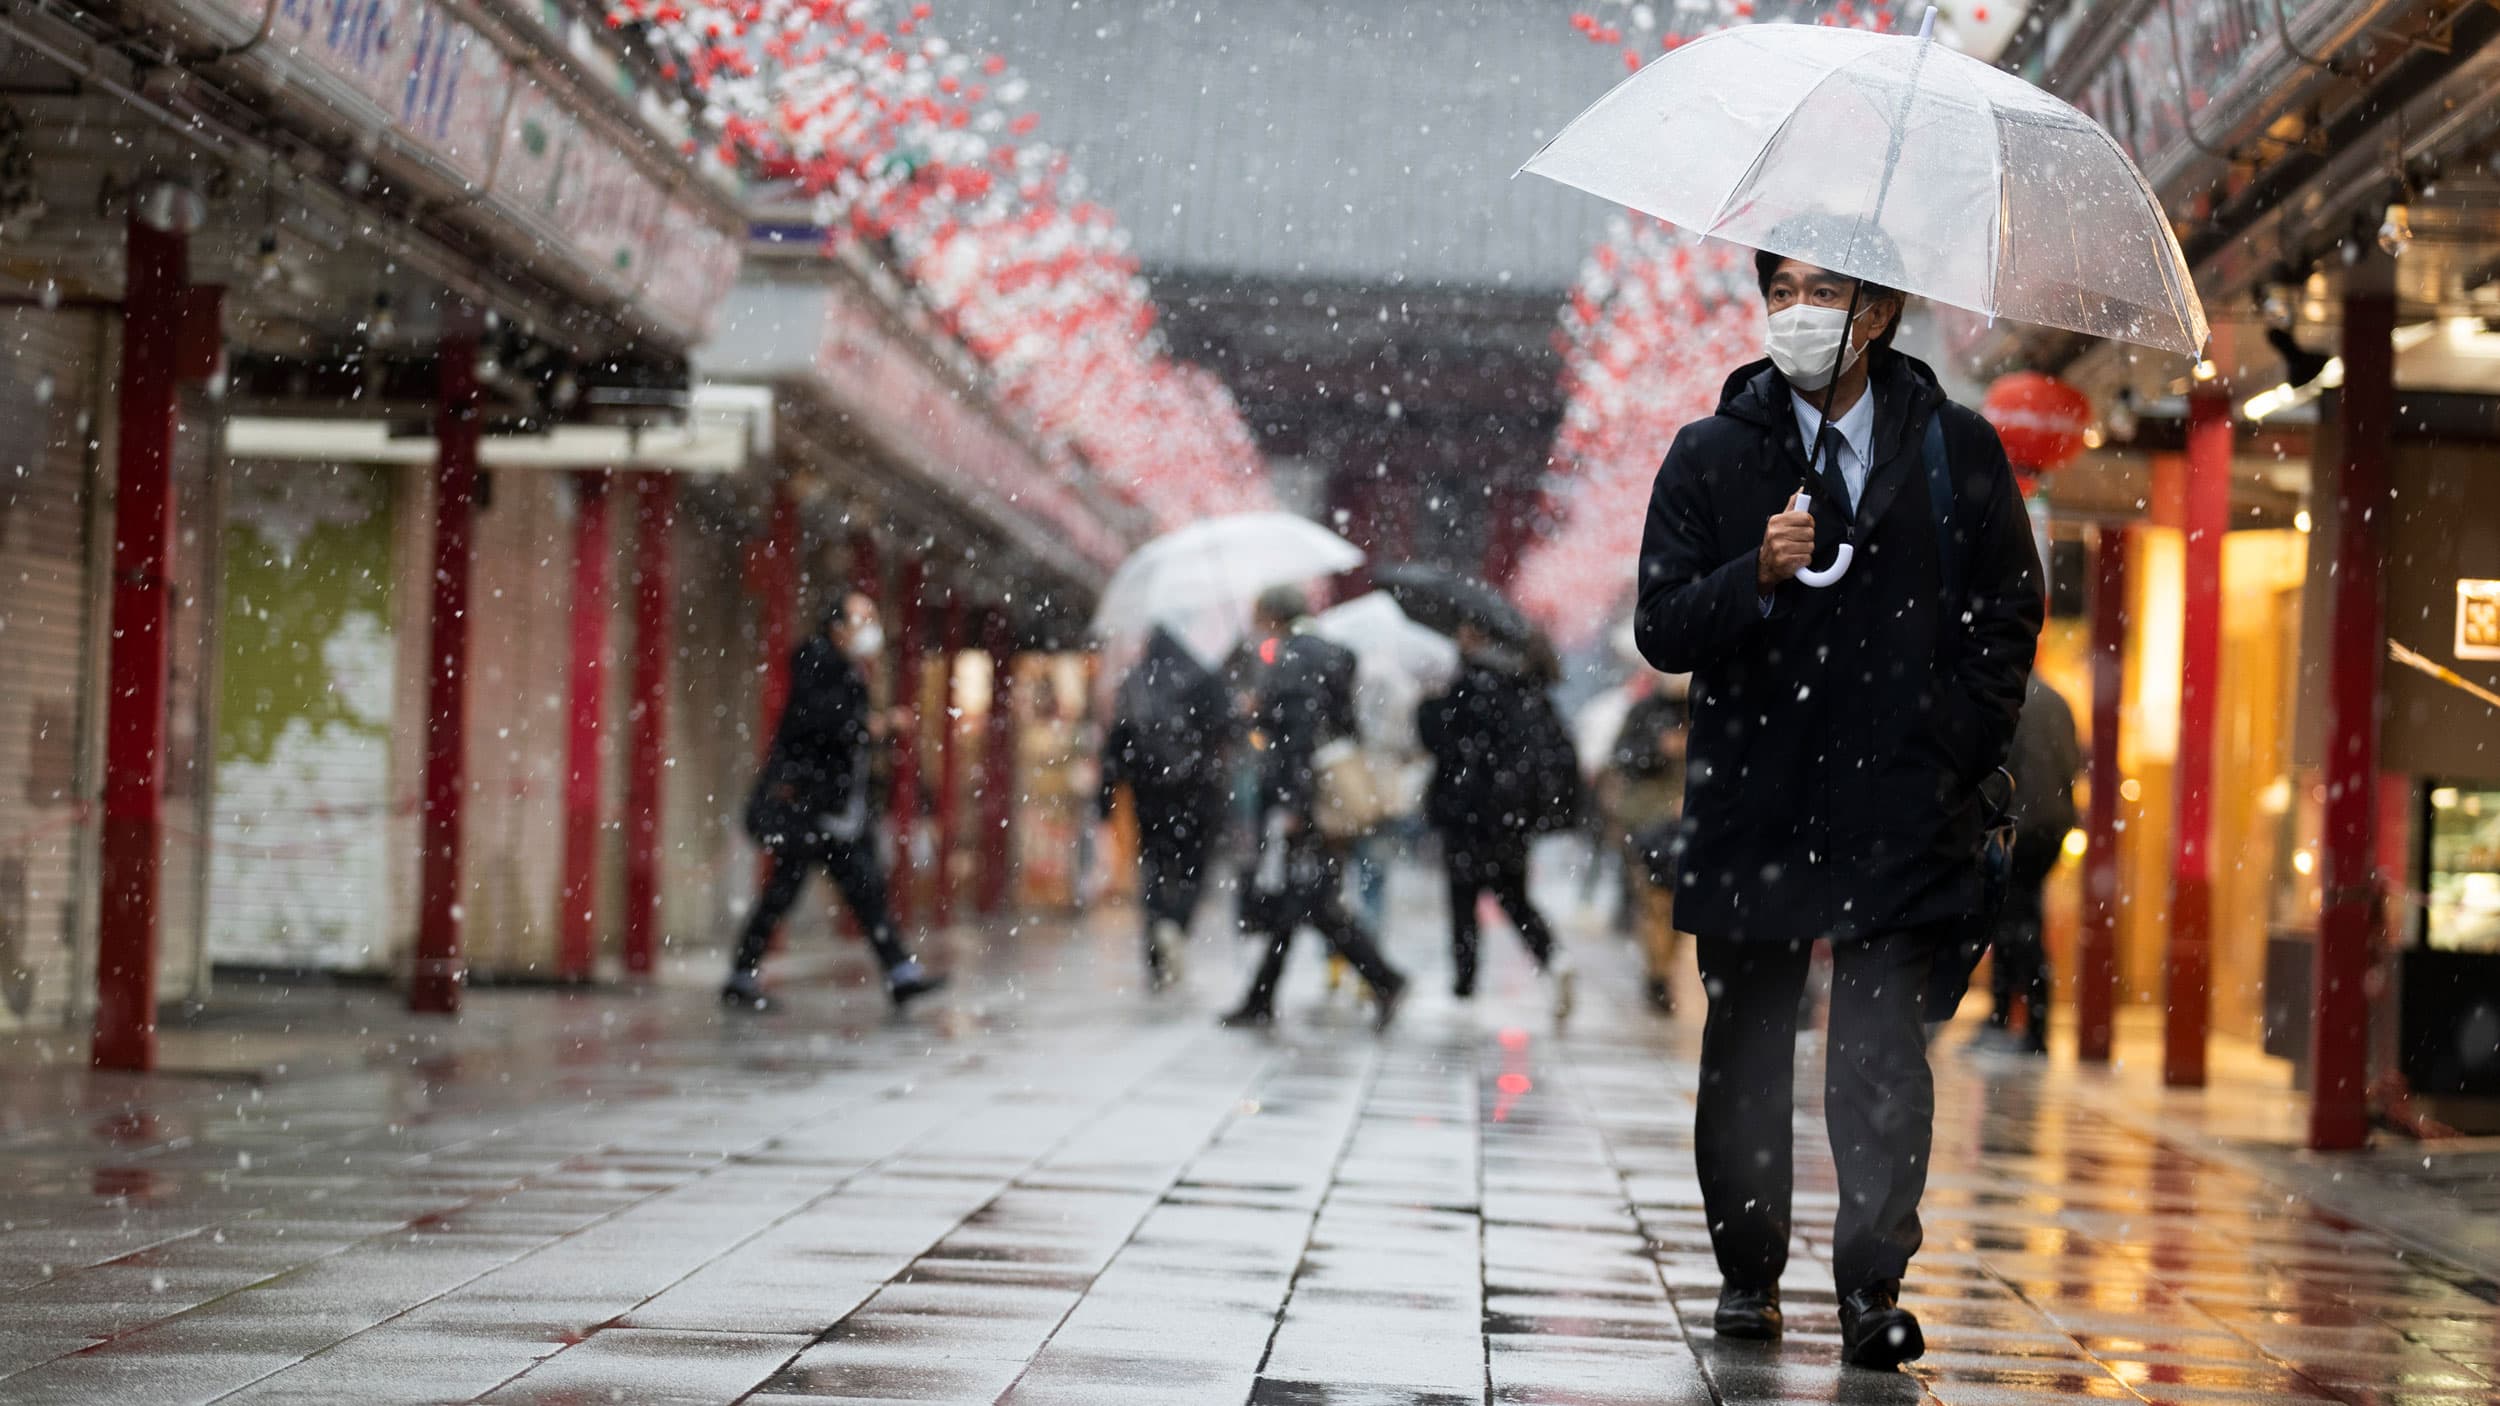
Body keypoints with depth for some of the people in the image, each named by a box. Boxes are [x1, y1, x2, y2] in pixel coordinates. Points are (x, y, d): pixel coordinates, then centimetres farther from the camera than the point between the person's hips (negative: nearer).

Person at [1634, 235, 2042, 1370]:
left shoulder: (1957, 451, 7)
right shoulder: (1712, 456, 7)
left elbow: (2009, 614, 12)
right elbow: (1662, 628, 2)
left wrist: (1957, 751, 1)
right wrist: (1758, 576, -17)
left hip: (1898, 806, -1)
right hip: (1752, 800, 2)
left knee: (1881, 1047, -10)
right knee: (1746, 1048, 8)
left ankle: (1873, 1287, -5)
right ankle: (1749, 1269, 22)